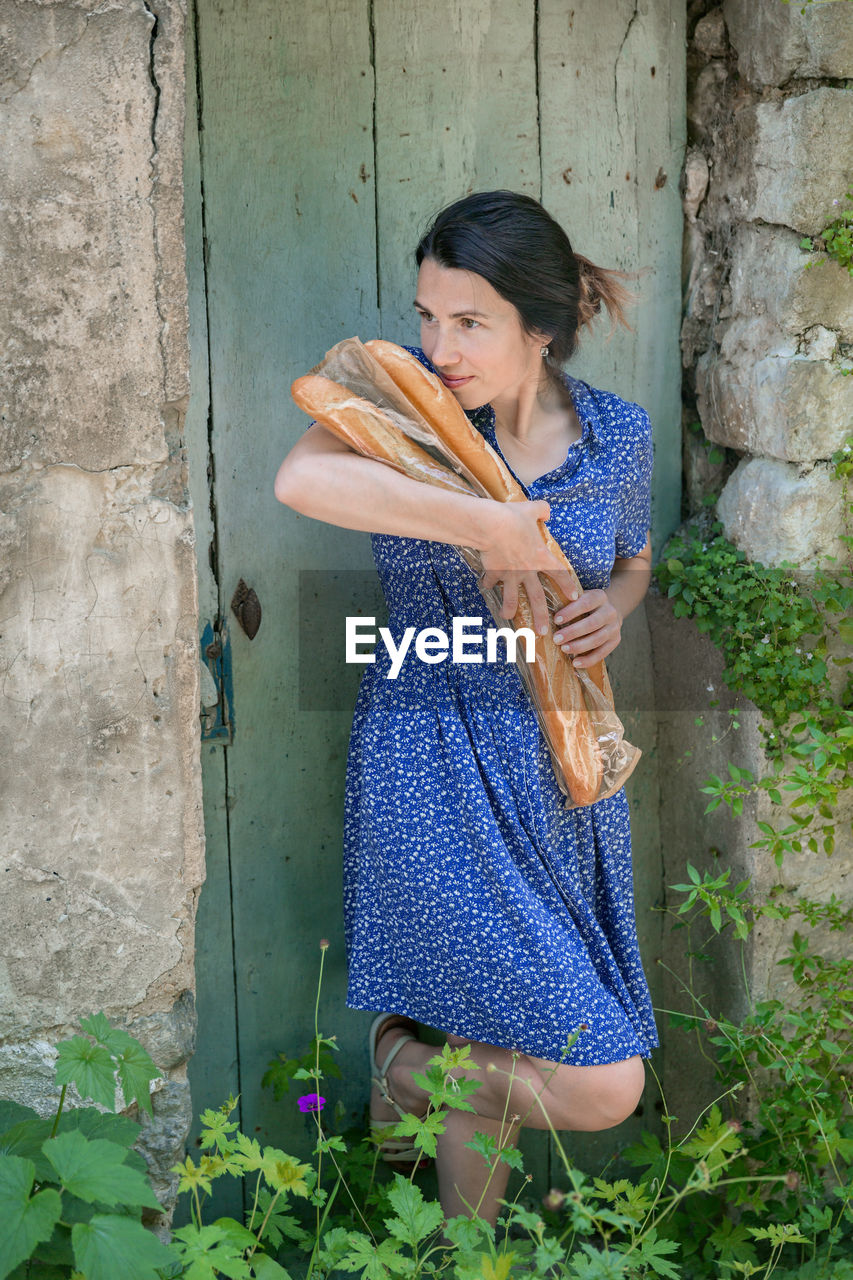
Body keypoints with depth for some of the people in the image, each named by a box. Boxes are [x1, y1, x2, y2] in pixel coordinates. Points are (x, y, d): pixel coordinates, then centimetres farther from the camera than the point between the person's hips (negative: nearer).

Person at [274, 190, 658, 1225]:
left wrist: (614, 607, -4)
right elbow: (302, 480, -32)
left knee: (496, 1035, 18)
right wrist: (485, 524, -30)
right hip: (434, 771, -5)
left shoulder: (616, 433, 1)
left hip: (564, 767, 5)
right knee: (601, 1086, -8)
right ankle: (395, 1074, 20)